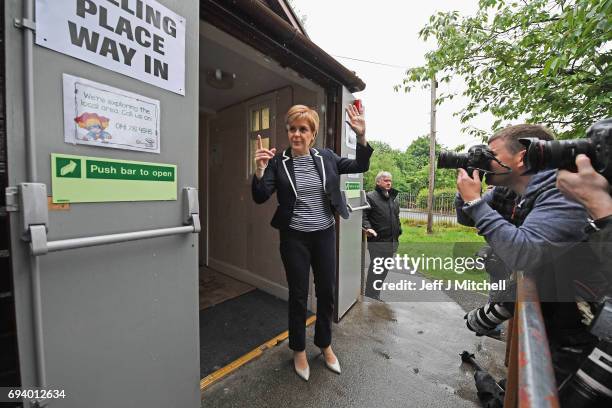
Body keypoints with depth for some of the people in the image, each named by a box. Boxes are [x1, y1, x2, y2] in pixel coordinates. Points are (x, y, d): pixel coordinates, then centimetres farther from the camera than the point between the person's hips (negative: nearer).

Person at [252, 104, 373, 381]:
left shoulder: (326, 157, 2)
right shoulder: (278, 161, -6)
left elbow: (360, 166, 5)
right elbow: (260, 198, -9)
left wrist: (361, 137, -9)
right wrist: (260, 171, -27)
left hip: (325, 234, 3)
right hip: (294, 237, -2)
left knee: (326, 291, 15)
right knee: (298, 294, 10)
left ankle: (325, 344, 41)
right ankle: (299, 350, 37)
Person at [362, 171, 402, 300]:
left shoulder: (393, 199, 18)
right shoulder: (370, 197, -7)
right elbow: (363, 215, -14)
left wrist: (398, 231, 21)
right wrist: (367, 227, -29)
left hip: (391, 242, 8)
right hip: (377, 241, -8)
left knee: (384, 270, 15)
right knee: (376, 270, -3)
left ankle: (375, 296, 30)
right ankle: (371, 299, 12)